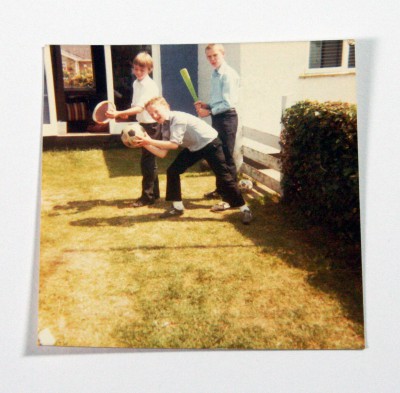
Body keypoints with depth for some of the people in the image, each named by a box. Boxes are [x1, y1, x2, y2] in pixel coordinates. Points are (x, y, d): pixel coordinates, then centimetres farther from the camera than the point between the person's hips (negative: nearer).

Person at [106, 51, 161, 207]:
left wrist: (119, 113, -37)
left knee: (147, 161, -5)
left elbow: (140, 108, -28)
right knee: (149, 161, 15)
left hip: (151, 126, -9)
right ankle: (154, 193, 26)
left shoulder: (150, 86, -18)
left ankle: (147, 196, 4)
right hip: (143, 124, 9)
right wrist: (126, 114, 0)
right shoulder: (136, 83, 9)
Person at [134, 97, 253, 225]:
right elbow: (162, 153, -6)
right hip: (194, 147, 8)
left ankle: (244, 209, 3)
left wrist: (150, 141, -30)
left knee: (223, 176, -9)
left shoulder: (178, 118, -27)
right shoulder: (165, 127, -1)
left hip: (210, 143, -8)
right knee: (172, 171, 2)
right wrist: (145, 144, -15)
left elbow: (174, 144, -32)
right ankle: (177, 206, 13)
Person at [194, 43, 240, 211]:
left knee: (227, 158, -6)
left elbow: (228, 103, -20)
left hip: (227, 118, -9)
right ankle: (220, 189, 32)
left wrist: (209, 111, -14)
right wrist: (206, 105, 4)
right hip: (217, 117, 9)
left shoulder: (228, 74, -13)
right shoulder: (215, 74, 13)